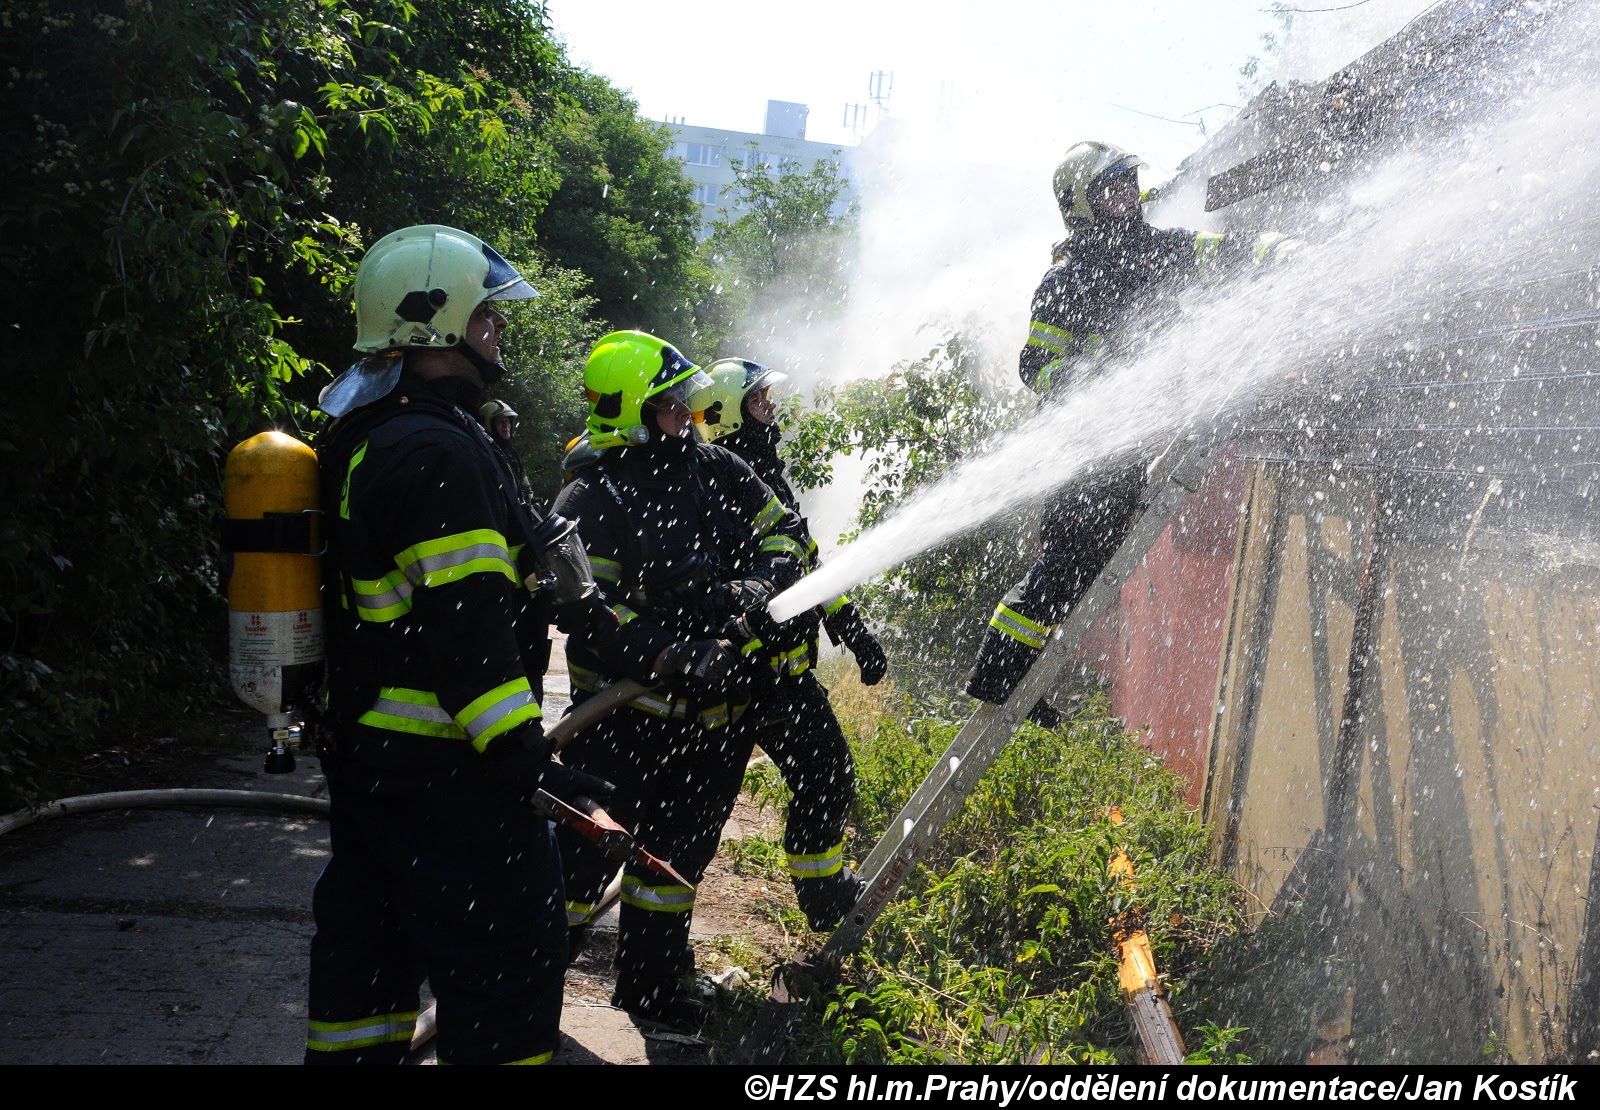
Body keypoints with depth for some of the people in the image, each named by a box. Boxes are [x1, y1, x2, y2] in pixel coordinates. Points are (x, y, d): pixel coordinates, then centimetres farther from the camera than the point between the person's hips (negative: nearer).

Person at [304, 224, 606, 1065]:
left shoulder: (363, 439, 14)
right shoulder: (436, 451, -20)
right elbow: (463, 619, -26)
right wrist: (519, 751, -25)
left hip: (364, 751, 11)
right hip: (443, 770, -11)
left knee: (369, 941, 20)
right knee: (507, 953, -3)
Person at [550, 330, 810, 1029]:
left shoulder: (716, 468, 5)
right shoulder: (589, 501, -13)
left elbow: (783, 529, 7)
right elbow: (590, 610, -22)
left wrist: (757, 588, -13)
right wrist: (670, 661, -34)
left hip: (715, 712, 6)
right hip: (626, 713, -6)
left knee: (679, 852, 19)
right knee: (588, 852, -2)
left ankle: (650, 982, 37)